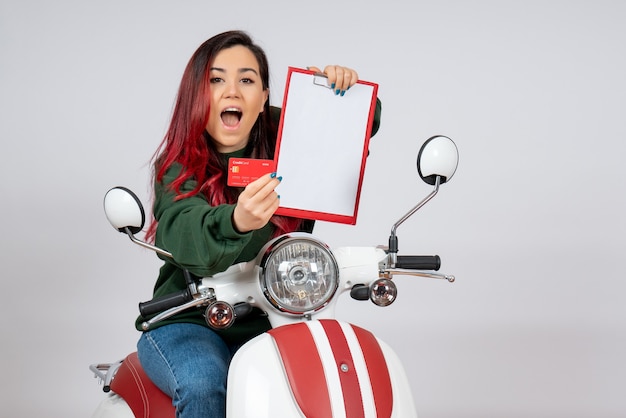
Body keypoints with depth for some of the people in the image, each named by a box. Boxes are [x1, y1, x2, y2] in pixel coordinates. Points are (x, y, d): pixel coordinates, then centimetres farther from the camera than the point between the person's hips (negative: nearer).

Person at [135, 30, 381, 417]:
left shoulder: (284, 141, 2)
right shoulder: (178, 167, -9)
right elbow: (183, 234, -30)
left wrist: (345, 88, -13)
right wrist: (236, 222, -54)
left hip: (269, 324, 3)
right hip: (188, 324, -2)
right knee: (205, 386, -33)